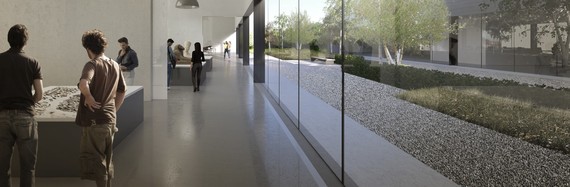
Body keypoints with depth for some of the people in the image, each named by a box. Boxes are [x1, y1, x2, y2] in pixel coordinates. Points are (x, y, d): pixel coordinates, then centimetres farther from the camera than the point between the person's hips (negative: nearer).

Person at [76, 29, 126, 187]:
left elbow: (83, 84, -35)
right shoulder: (115, 65, 9)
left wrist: (89, 98, -18)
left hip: (94, 121, -7)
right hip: (110, 120, 7)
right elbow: (122, 91, 19)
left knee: (96, 161, 2)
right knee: (107, 160, 17)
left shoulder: (92, 64, -14)